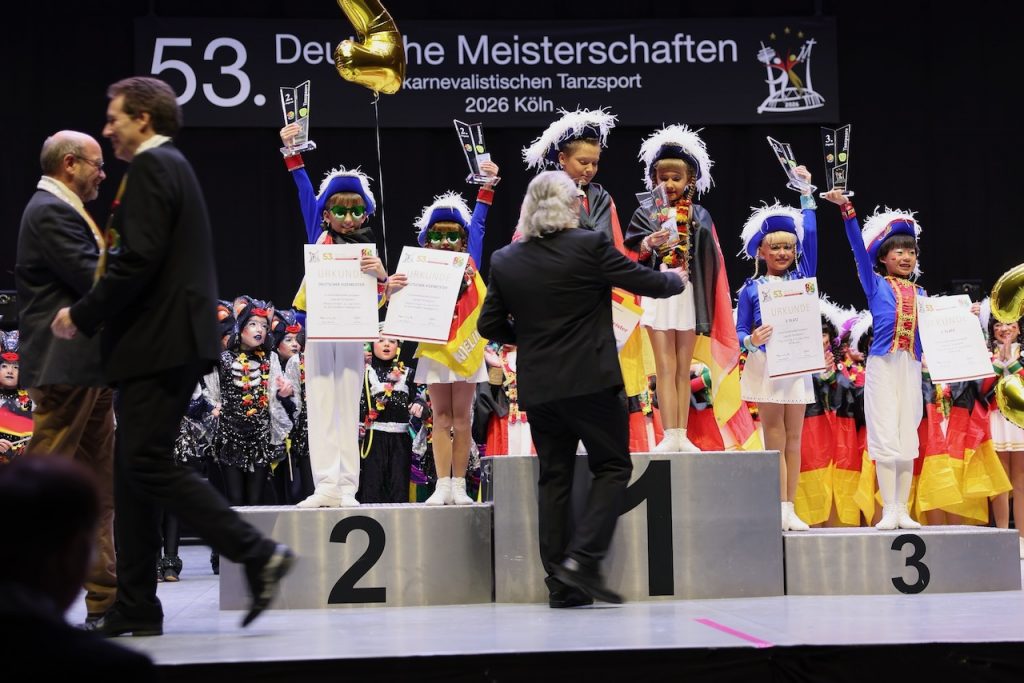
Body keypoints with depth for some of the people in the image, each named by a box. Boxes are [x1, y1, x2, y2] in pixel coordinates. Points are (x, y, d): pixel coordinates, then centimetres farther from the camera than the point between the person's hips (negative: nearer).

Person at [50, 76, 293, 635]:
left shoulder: (150, 167, -9)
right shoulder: (172, 167, 22)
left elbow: (138, 259, -19)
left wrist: (84, 315, -10)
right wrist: (93, 313, 17)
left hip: (157, 345, -10)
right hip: (166, 343, 10)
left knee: (148, 465, -11)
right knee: (135, 471, 10)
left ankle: (258, 554, -11)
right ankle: (136, 609, 14)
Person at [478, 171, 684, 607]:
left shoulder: (505, 261, 3)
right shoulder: (590, 246, -9)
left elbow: (489, 326, 8)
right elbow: (646, 282, 0)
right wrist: (677, 281, 21)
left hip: (538, 387, 4)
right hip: (592, 382, -4)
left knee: (553, 479, 10)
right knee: (612, 468, 7)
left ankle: (561, 585, 9)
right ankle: (582, 560, -7)